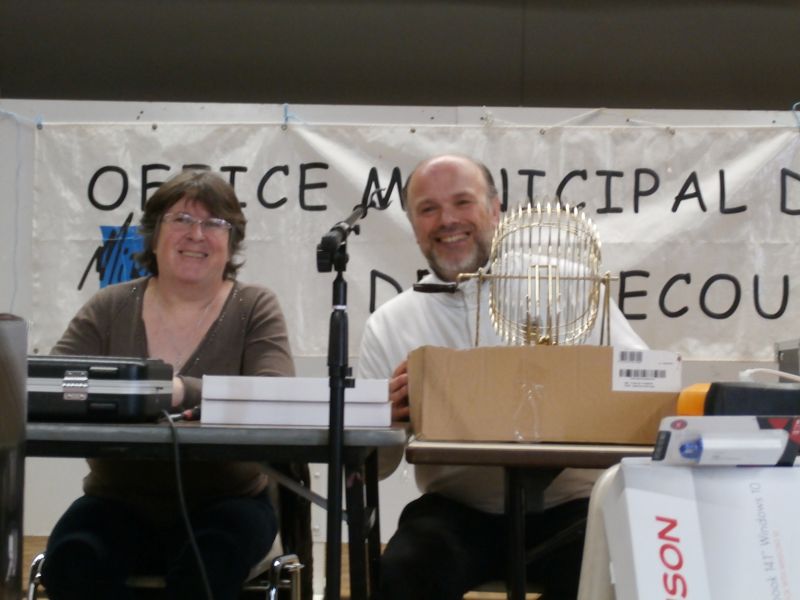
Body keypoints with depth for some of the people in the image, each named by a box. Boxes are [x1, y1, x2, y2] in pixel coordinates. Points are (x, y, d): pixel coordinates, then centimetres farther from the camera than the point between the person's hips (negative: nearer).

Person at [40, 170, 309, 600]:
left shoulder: (255, 308, 0)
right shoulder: (109, 308, 5)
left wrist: (183, 391, -34)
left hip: (223, 503, -2)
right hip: (120, 503, 2)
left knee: (207, 564, -33)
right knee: (72, 562, -27)